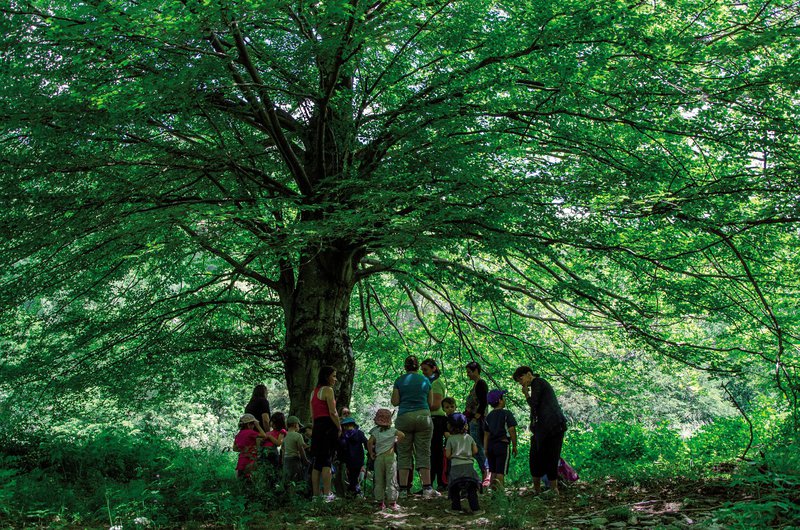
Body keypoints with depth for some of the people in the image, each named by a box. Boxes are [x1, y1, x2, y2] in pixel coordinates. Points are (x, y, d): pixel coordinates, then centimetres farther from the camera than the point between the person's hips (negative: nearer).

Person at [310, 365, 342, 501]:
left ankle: (315, 494, 9)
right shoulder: (328, 390, -7)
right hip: (328, 426, -8)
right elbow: (333, 412, -13)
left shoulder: (314, 392, 18)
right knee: (327, 461, -8)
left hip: (316, 427, 8)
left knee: (317, 461, 8)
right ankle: (327, 494, -10)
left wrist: (315, 430, 18)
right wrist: (339, 428, -5)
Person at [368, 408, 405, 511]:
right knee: (391, 480, 2)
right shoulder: (392, 430, 4)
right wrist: (395, 442, 5)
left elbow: (369, 442, -9)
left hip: (379, 457, 0)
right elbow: (402, 435, -9)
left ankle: (380, 502, 8)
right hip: (390, 456, 0)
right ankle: (393, 502, 1)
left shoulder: (375, 431, 2)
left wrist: (371, 453, 2)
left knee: (379, 481, 7)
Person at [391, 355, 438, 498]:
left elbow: (394, 402, 2)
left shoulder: (399, 381, 4)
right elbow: (431, 402, 12)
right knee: (423, 454, 3)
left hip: (404, 418, -1)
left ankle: (403, 489, 2)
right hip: (423, 416, 1)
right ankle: (427, 488, -1)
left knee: (404, 454, 4)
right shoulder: (425, 380, 9)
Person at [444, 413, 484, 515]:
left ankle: (456, 508, 6)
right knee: (471, 489, 6)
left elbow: (448, 455, -2)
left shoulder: (450, 439, -2)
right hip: (469, 465, 3)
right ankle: (475, 508, 2)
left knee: (454, 488, 9)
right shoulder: (469, 437, 9)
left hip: (456, 466, -3)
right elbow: (475, 451, 10)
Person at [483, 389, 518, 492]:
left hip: (491, 445, 6)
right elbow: (511, 430, -9)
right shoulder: (506, 413, -5)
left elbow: (486, 434, 12)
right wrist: (514, 446, -3)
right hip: (502, 444, -6)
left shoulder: (489, 416, 12)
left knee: (493, 472, 13)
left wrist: (486, 449, 15)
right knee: (501, 472, -10)